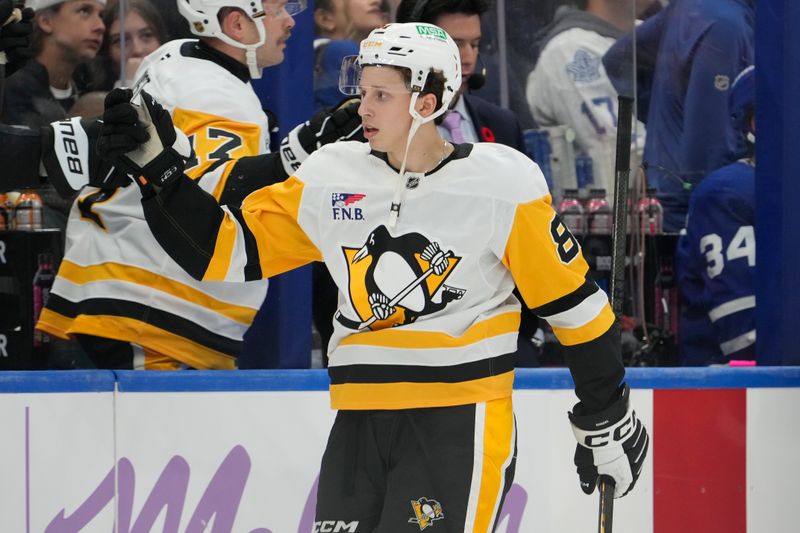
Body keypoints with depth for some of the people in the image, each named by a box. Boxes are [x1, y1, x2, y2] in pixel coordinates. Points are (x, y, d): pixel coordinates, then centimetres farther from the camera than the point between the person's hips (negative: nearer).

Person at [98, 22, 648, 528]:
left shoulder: (503, 184, -8)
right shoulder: (330, 179, 5)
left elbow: (572, 302, -1)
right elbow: (228, 249, 8)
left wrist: (607, 420, 4)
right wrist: (160, 167, -3)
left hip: (459, 422, -5)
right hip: (360, 422, 5)